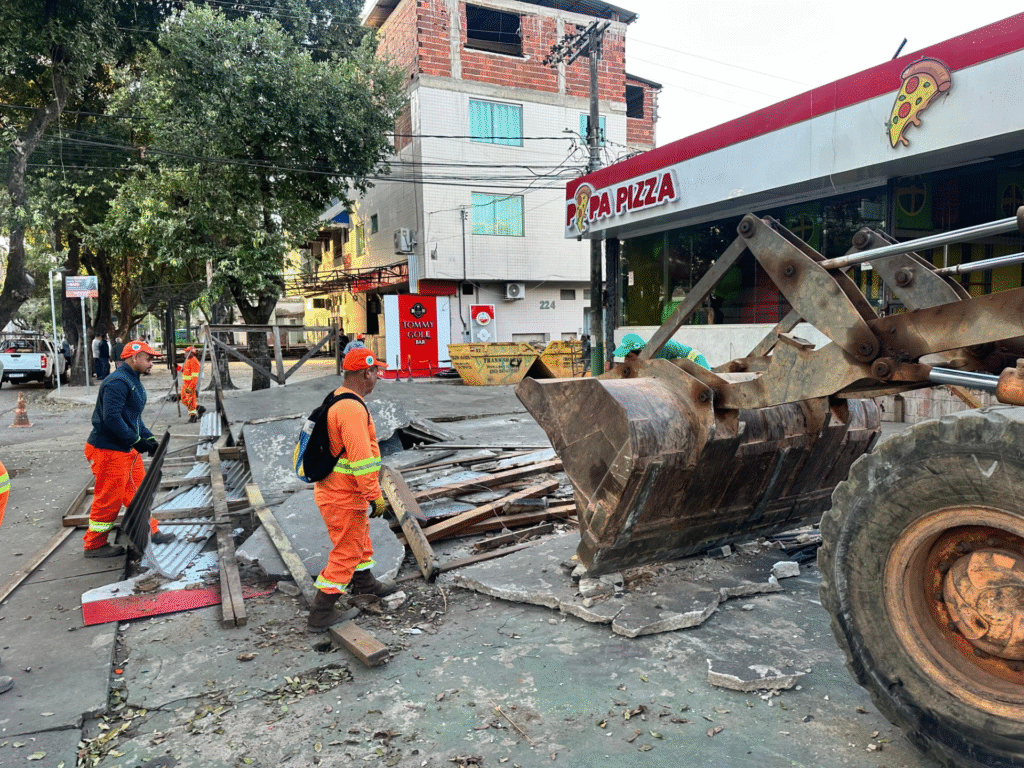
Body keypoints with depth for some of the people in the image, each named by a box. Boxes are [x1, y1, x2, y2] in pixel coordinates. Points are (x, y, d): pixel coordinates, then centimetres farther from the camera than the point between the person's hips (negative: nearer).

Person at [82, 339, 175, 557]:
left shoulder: (134, 382, 15)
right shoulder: (118, 382, -19)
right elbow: (111, 418, -27)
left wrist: (149, 438, 10)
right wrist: (137, 441, -22)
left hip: (128, 449, 11)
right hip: (109, 450, -11)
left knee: (138, 490, 18)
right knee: (109, 498, 0)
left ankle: (149, 532, 31)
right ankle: (94, 545, 15)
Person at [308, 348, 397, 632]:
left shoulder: (337, 399, 8)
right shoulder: (352, 409, -26)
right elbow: (361, 459, -29)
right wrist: (375, 497, -22)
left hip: (332, 488, 10)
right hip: (344, 497, -10)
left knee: (360, 535, 27)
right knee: (346, 552, 2)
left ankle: (363, 582, 48)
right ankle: (321, 614, 12)